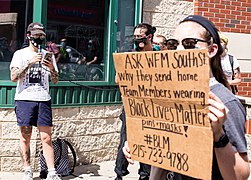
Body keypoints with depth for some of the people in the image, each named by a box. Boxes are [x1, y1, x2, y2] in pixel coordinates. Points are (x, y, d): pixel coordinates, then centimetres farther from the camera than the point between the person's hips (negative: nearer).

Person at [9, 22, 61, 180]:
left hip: (43, 99, 2)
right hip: (24, 99, -2)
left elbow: (55, 81, 11)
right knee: (25, 137, 1)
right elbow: (14, 77, -7)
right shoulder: (20, 54, 5)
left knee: (46, 137, -3)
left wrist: (52, 68, -9)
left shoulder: (48, 55, 13)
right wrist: (30, 63, -16)